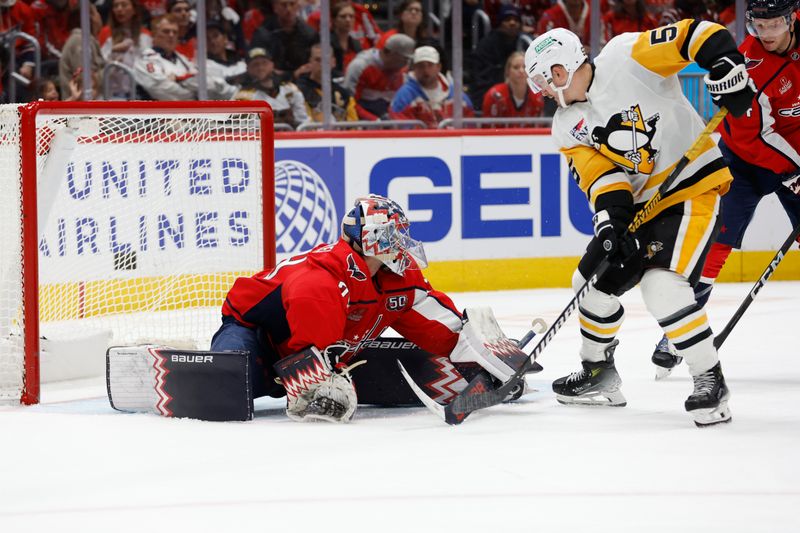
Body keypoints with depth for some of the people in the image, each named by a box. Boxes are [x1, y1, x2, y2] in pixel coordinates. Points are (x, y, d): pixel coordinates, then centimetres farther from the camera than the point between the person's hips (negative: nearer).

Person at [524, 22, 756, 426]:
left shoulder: (627, 57, -14)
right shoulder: (567, 127, 5)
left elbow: (696, 34, -17)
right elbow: (600, 174, -5)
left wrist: (728, 64, -32)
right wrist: (610, 219, -21)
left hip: (692, 185, -8)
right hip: (638, 204, 8)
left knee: (662, 285, -23)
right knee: (595, 279, 11)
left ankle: (710, 381, -15)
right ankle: (598, 375, 32)